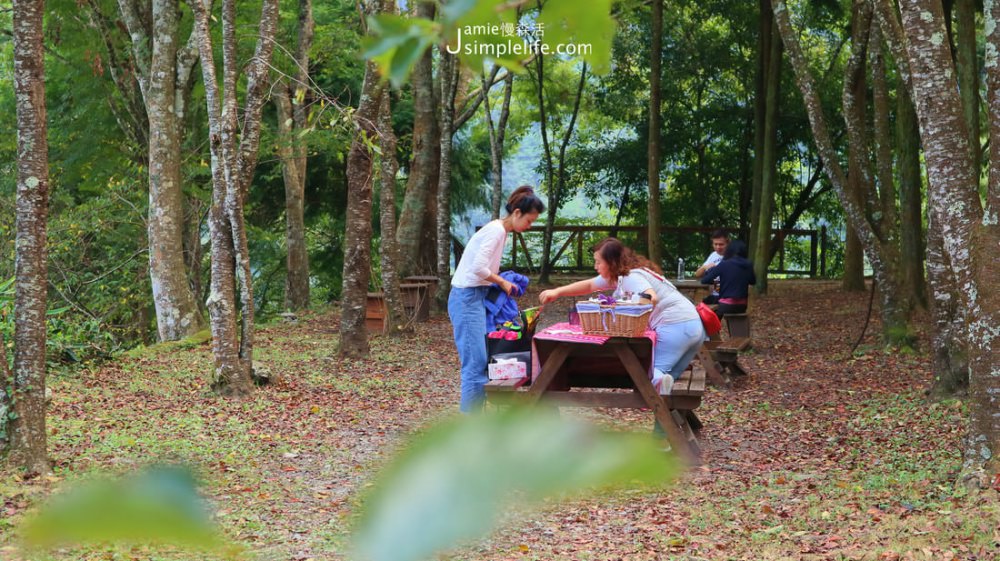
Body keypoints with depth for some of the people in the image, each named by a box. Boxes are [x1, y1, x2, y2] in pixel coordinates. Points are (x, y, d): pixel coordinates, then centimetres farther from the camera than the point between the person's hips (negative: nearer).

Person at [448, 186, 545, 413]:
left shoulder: (499, 230, 15)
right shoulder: (496, 230, -15)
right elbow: (479, 267, -24)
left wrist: (500, 282, 6)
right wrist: (502, 282, -10)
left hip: (474, 298, 10)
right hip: (468, 298, -10)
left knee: (480, 362, 9)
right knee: (476, 363, -12)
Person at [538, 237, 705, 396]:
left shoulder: (632, 277, -12)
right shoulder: (619, 275, 17)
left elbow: (650, 299, -30)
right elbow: (589, 285, 28)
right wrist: (557, 292, 23)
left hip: (675, 328, -10)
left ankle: (657, 380, -41)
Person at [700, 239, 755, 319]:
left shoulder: (724, 264, -10)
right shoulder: (748, 265, 1)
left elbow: (704, 280, -8)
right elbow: (753, 281, 20)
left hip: (726, 305, -5)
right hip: (742, 306, 5)